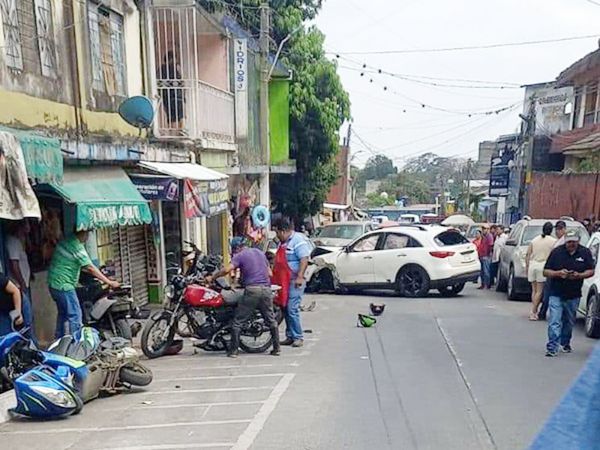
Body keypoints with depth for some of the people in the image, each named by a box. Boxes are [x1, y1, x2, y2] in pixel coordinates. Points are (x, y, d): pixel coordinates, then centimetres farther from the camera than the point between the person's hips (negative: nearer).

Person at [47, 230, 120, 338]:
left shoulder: (66, 241, 9)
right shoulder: (78, 247, -20)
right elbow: (91, 268, -20)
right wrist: (109, 282, -15)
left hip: (54, 283, 10)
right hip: (64, 285, -10)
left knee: (63, 313, 19)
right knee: (75, 314, -4)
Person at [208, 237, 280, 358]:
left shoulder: (240, 255, 2)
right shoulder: (260, 252, 21)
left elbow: (227, 270, -13)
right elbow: (270, 273, 21)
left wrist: (212, 277, -3)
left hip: (252, 290, -6)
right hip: (266, 289, 6)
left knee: (238, 321, 4)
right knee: (271, 320, 15)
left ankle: (233, 350, 6)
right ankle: (276, 348, 16)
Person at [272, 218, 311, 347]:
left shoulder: (298, 240, -12)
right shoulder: (283, 242, 18)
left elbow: (304, 259, -21)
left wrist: (300, 276, -27)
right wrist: (273, 274, 25)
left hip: (294, 281, -9)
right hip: (283, 281, 9)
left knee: (292, 309, -10)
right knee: (286, 309, 11)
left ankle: (298, 337, -1)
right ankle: (290, 336, 19)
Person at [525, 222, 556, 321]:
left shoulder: (535, 239, 10)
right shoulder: (553, 241, -2)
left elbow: (527, 254, 9)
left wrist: (526, 266, 15)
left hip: (532, 265, 4)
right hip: (543, 265, -4)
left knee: (534, 290, 14)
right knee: (539, 291, -1)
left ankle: (534, 311, 16)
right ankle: (533, 312, -6)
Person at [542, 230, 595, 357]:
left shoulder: (585, 252, 0)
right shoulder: (556, 252, -6)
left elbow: (591, 271, 4)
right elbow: (545, 272, -4)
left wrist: (579, 275, -16)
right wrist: (558, 273, -22)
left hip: (574, 295, 3)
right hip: (556, 294, -3)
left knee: (569, 322, 17)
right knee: (554, 322, -9)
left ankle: (565, 343, 36)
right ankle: (552, 347, -7)